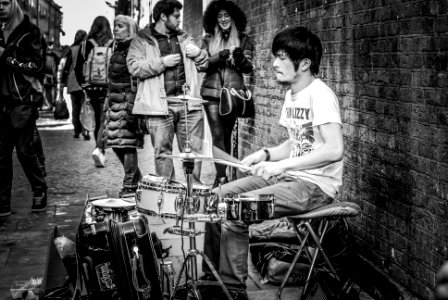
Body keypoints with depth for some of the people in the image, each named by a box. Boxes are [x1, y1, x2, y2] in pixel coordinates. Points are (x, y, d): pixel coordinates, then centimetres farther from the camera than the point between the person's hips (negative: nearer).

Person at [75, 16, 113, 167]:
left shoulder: (85, 44, 3)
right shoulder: (113, 45, -5)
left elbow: (78, 68, 2)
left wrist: (84, 84, 10)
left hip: (91, 87, 3)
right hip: (107, 87, -3)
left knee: (97, 120, 16)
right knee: (104, 120, -3)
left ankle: (101, 152, 25)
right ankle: (99, 149, -23)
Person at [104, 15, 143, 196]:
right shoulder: (117, 50, 19)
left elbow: (136, 81, -15)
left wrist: (131, 107, -21)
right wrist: (108, 102, 23)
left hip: (126, 101, -9)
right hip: (115, 103, 9)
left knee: (127, 143, -7)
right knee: (116, 144, 9)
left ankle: (130, 186, 0)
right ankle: (136, 179, 23)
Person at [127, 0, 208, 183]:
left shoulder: (183, 38, 20)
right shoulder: (142, 40, 5)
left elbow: (203, 65, 22)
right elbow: (134, 67, -8)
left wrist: (198, 53, 0)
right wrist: (162, 62, -12)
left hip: (188, 103, 4)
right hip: (160, 105, -4)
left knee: (194, 150, 3)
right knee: (162, 152, 0)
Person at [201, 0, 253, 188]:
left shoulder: (243, 40, 8)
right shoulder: (208, 39, 9)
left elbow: (249, 68, 2)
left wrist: (240, 58, -19)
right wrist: (219, 56, -17)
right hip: (212, 91, 0)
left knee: (226, 135, 7)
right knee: (217, 135, -9)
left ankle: (221, 175, 17)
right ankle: (222, 177, -10)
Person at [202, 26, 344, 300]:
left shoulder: (320, 95, -18)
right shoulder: (292, 94, 12)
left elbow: (335, 150, -29)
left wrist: (283, 164, -28)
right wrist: (266, 154, 2)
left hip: (315, 185, -9)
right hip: (289, 176, 9)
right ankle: (213, 277, 16)